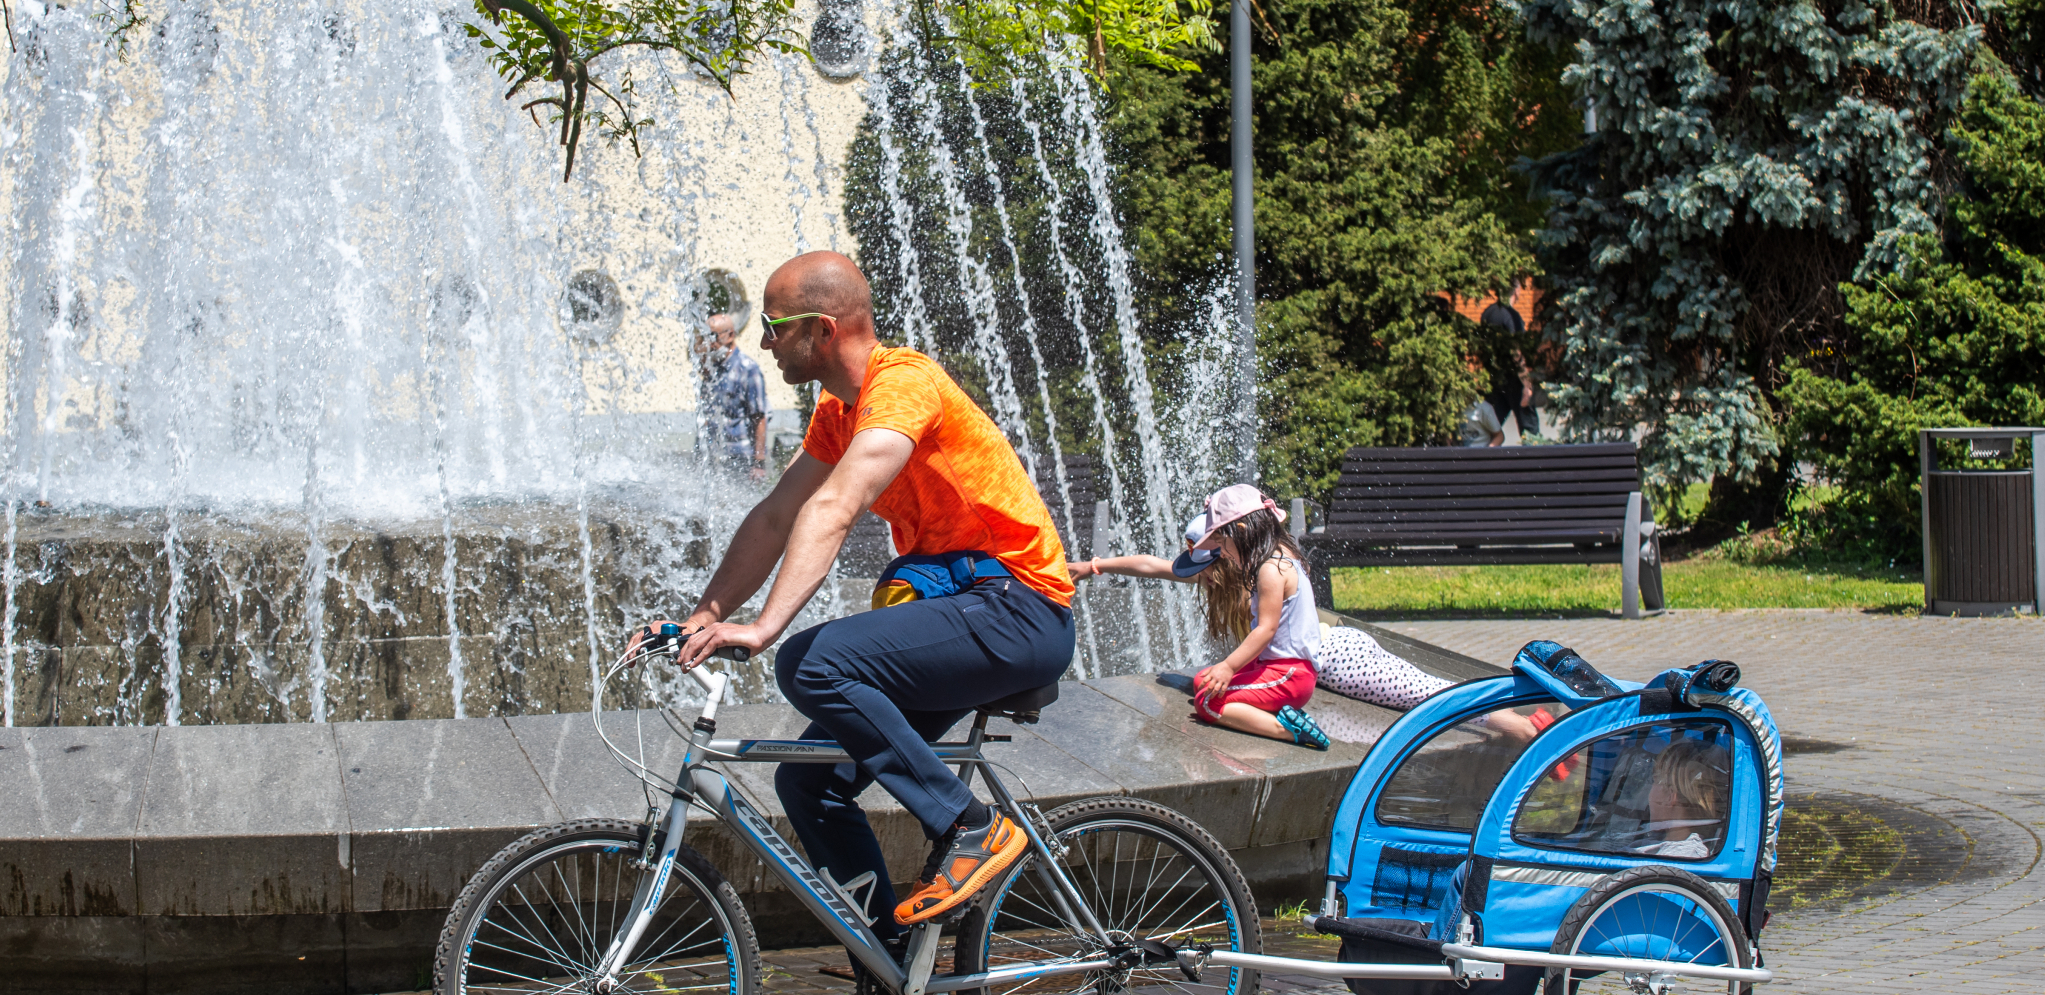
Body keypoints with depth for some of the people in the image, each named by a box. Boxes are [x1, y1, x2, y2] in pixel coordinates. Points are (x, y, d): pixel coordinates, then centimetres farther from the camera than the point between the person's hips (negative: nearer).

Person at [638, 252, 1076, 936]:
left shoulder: (903, 382, -19)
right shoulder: (837, 413, 12)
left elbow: (834, 509, -31)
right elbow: (774, 521, 15)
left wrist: (765, 628, -41)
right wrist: (702, 619, 6)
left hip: (1016, 612, -10)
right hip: (963, 614, 10)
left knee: (810, 664, -27)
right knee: (808, 783, 3)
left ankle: (970, 828, -18)